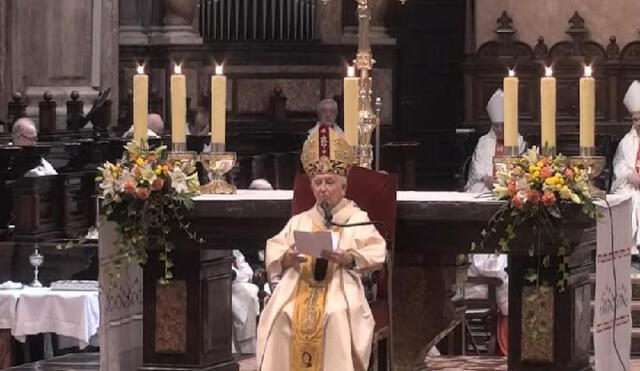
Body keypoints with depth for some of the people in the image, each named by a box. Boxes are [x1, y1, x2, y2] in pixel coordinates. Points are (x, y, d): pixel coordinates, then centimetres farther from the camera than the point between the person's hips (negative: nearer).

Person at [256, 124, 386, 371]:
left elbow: (376, 254, -2)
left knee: (336, 317, -36)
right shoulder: (299, 221, 25)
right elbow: (273, 252, 13)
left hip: (340, 287, -3)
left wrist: (347, 258, -20)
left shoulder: (357, 220, 14)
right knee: (280, 316, -28)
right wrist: (287, 258, -11)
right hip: (297, 285, 3)